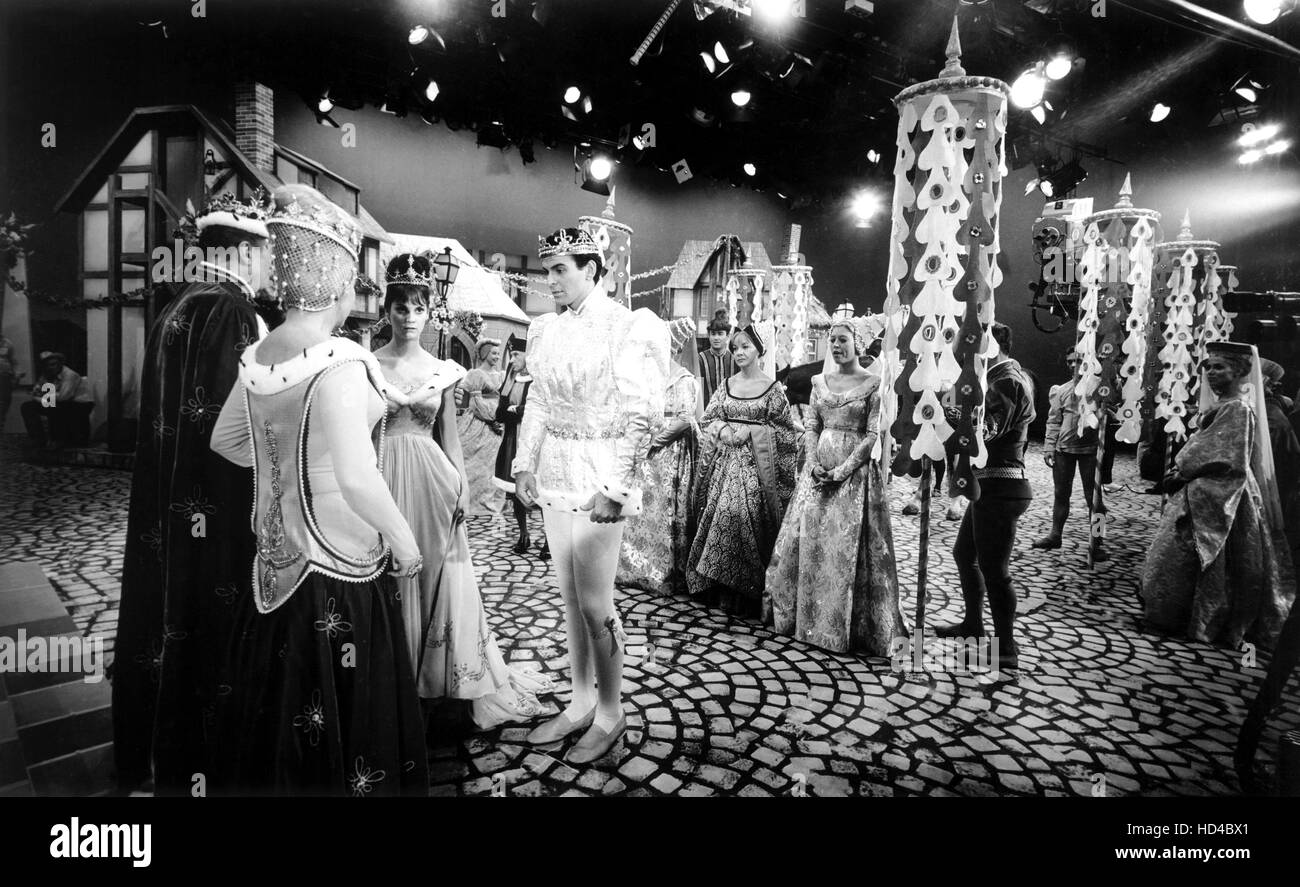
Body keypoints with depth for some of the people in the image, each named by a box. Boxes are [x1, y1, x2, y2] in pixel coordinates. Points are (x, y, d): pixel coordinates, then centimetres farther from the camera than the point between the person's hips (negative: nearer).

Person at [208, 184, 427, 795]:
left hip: (275, 557, 8)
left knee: (276, 697, 24)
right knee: (342, 710, 9)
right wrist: (403, 539, -15)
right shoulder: (339, 362, -22)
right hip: (338, 566, -8)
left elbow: (224, 439, 17)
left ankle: (269, 777, 43)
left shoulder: (256, 356, 2)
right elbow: (357, 479, -28)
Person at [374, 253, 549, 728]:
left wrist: (461, 486, 5)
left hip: (431, 478, 2)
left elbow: (449, 436, 10)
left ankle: (443, 676, 22)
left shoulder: (442, 369, 7)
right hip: (383, 474, -2)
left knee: (440, 576, 5)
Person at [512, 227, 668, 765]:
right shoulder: (546, 329, 10)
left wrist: (615, 487, -17)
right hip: (556, 470, 6)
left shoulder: (627, 327, -9)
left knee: (594, 601, -1)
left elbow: (639, 416, -12)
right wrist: (525, 464, 6)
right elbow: (537, 403, 15)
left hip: (602, 473, -6)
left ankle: (610, 715, 18)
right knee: (571, 595, 13)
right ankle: (580, 703, 29)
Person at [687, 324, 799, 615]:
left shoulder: (773, 388, 1)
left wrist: (751, 431, -10)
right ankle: (724, 587, 10)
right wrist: (722, 430, -8)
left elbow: (786, 430, 1)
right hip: (726, 459, 3)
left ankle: (748, 592, 2)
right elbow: (706, 421, 12)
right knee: (724, 512, -4)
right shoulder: (726, 386, 11)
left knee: (747, 514, -11)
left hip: (757, 463, -3)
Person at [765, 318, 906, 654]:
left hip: (856, 471, -4)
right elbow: (811, 427, 10)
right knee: (807, 538, 5)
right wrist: (814, 463, -7)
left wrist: (842, 471, -15)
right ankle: (804, 616, 20)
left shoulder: (873, 383, -2)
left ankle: (848, 626, 11)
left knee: (848, 546, -3)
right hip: (819, 470, 5)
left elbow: (874, 436, -8)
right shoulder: (821, 381, 12)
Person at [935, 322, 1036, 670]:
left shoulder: (1006, 381, -15)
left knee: (994, 569, -3)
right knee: (964, 553, 21)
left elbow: (985, 431, -26)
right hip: (990, 485, 11)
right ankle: (973, 623, 35)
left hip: (999, 488, -11)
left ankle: (1006, 648, 9)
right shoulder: (1008, 376, 17)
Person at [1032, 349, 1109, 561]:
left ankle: (1096, 543, 10)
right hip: (1064, 448, 3)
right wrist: (1049, 448, 3)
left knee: (1094, 497, 2)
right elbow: (1054, 421, 9)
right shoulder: (1062, 390, 7)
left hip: (1090, 448, -3)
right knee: (1061, 493, 12)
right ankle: (1055, 535, 24)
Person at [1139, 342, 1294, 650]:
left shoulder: (1237, 409, -15)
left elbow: (1225, 460, -20)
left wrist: (1181, 471, -14)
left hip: (1219, 497, -9)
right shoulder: (1222, 406, 12)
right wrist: (1182, 469, 5)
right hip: (1209, 494, 9)